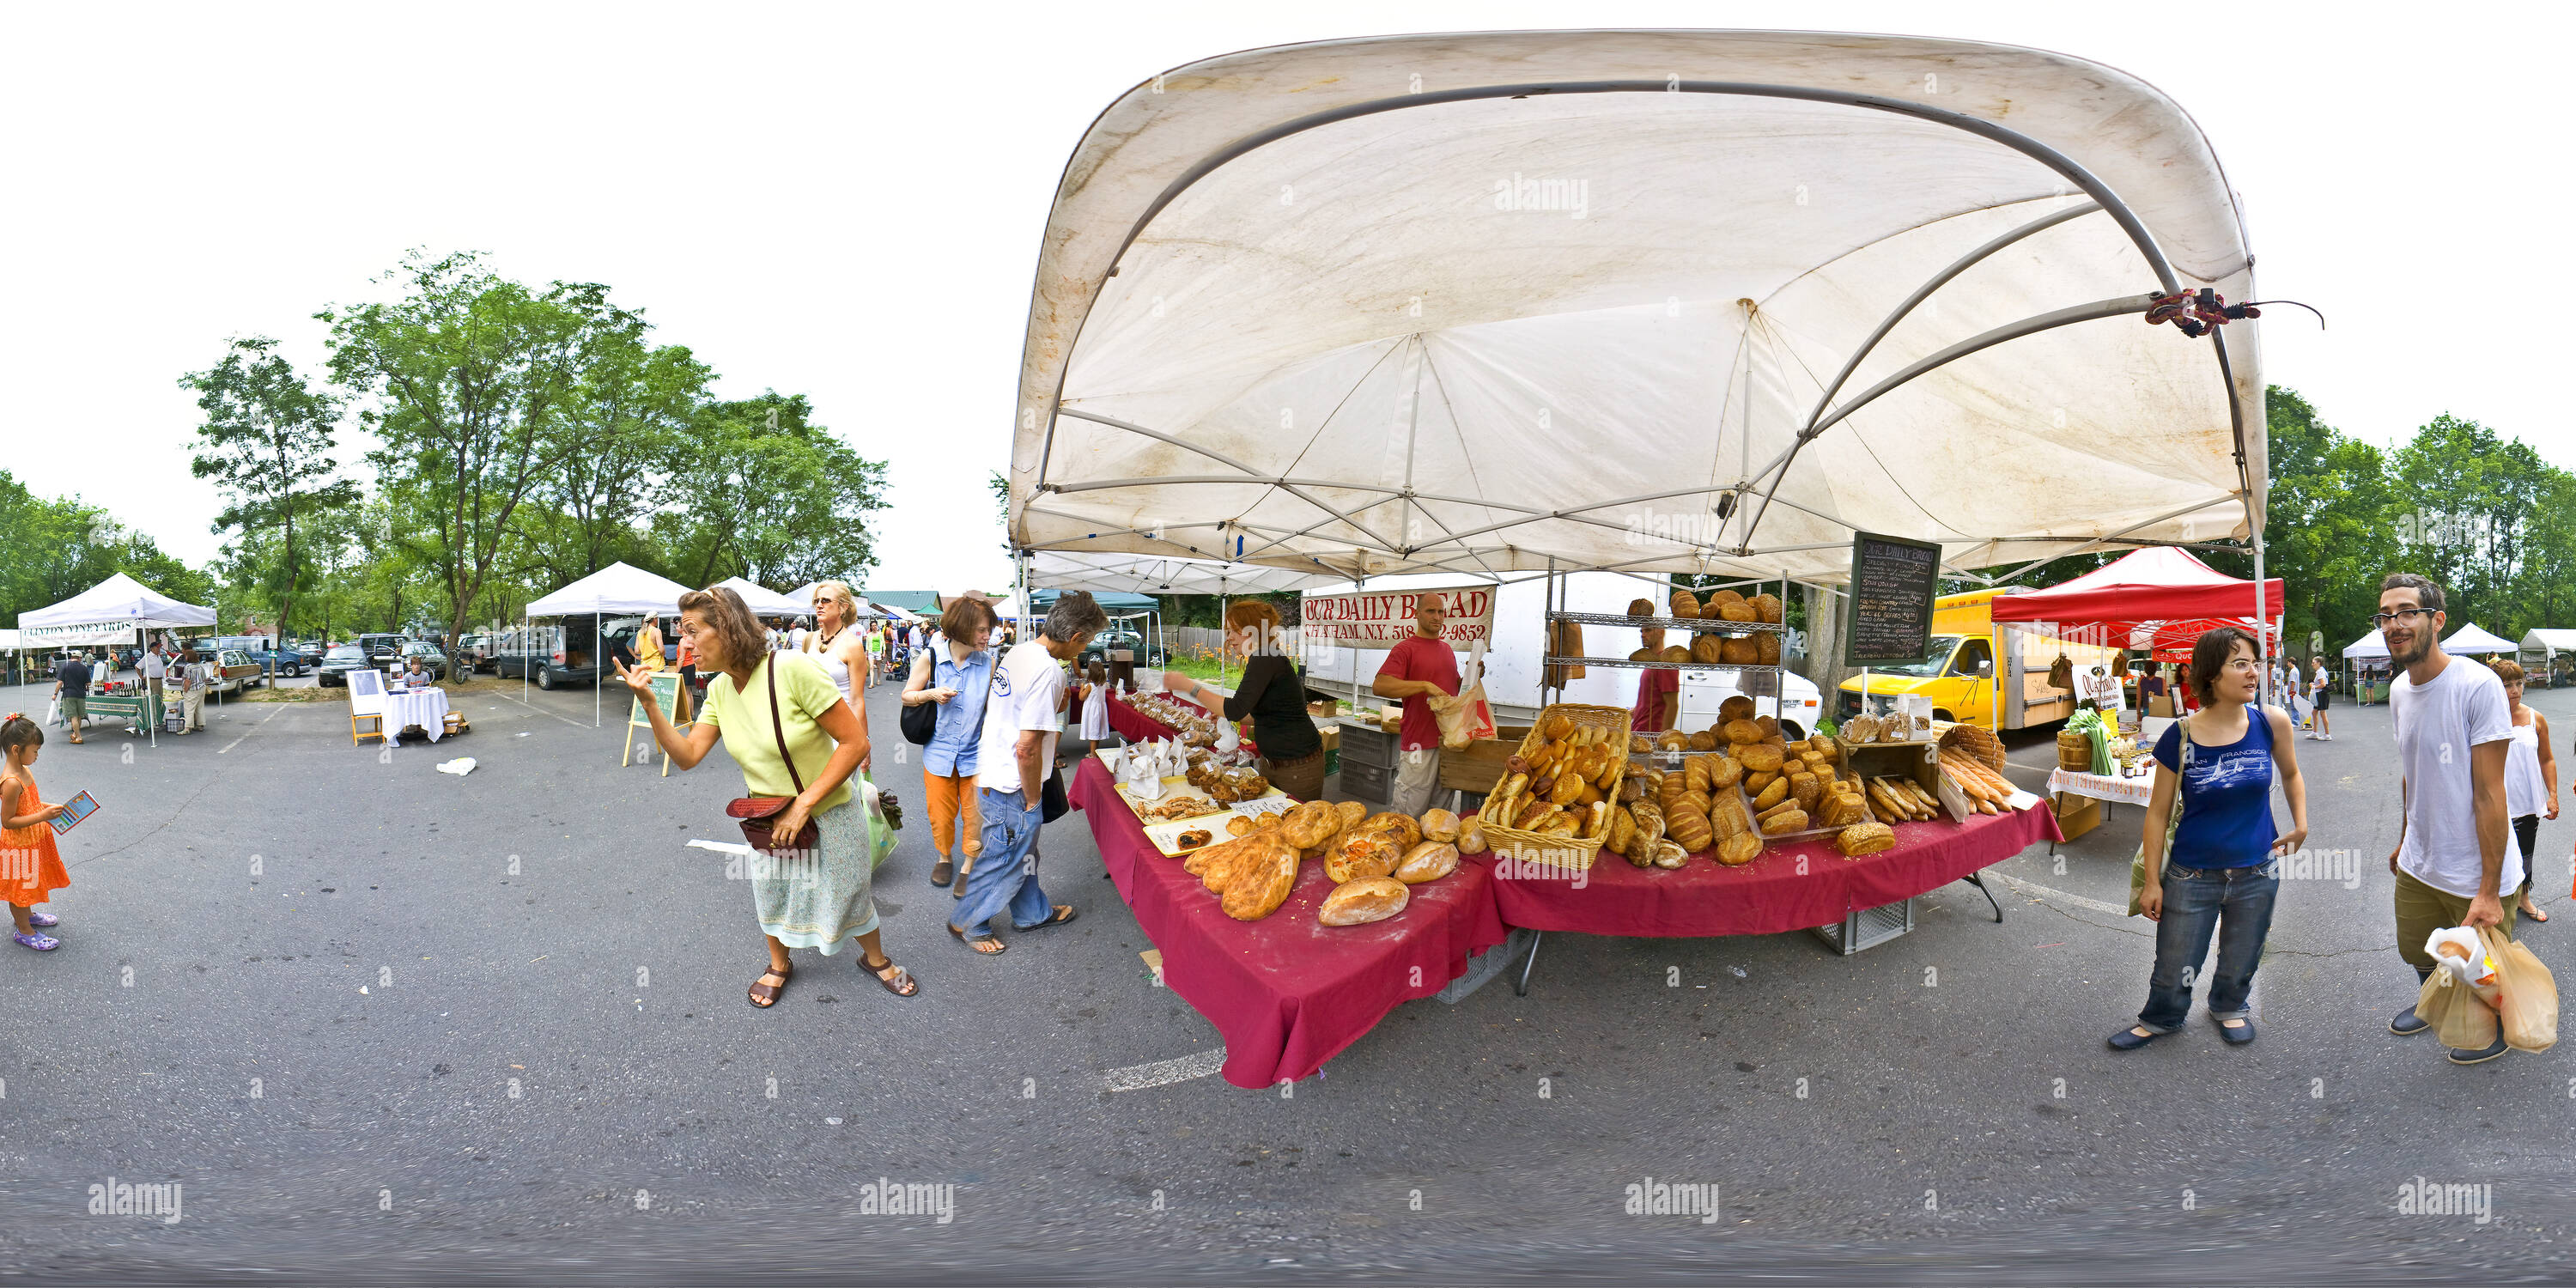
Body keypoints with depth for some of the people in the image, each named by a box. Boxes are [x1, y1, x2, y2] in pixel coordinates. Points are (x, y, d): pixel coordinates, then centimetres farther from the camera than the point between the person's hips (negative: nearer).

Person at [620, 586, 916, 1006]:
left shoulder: (791, 672, -27)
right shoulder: (719, 689, -4)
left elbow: (855, 742, -25)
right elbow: (687, 755, -6)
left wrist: (804, 803, -24)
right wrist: (649, 704, -18)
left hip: (827, 810, -5)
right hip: (767, 817, 5)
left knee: (848, 893, 11)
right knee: (770, 893, 17)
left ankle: (876, 959, 39)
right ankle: (779, 965, 46)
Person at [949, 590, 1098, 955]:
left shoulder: (1017, 653, 3)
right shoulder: (1049, 671, -26)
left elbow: (991, 707, 17)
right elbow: (1027, 749, -27)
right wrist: (1033, 799, -14)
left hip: (992, 774, 9)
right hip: (1012, 788, -9)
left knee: (1022, 853, 25)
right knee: (1005, 862, 10)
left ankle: (1033, 912, 42)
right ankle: (968, 923, 28)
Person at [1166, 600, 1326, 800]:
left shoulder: (1265, 659, -18)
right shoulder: (1263, 658, 14)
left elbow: (1236, 710, -26)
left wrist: (1189, 686, -22)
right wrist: (1225, 713, 15)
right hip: (1273, 762, 10)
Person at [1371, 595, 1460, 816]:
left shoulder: (1447, 649, 17)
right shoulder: (1405, 649, -7)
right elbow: (1379, 686, -22)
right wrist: (1425, 685, -26)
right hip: (1419, 743, -7)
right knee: (1409, 811, -5)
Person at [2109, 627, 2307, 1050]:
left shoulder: (2271, 723, -10)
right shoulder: (2180, 737, -15)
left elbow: (2291, 775, 13)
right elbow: (2158, 813, -6)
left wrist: (2300, 824, 2)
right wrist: (2152, 881, -5)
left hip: (2257, 873, 2)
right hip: (2192, 876, -2)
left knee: (2239, 964, 21)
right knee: (2174, 969, 10)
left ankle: (2229, 1007, 52)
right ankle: (2161, 1018, 40)